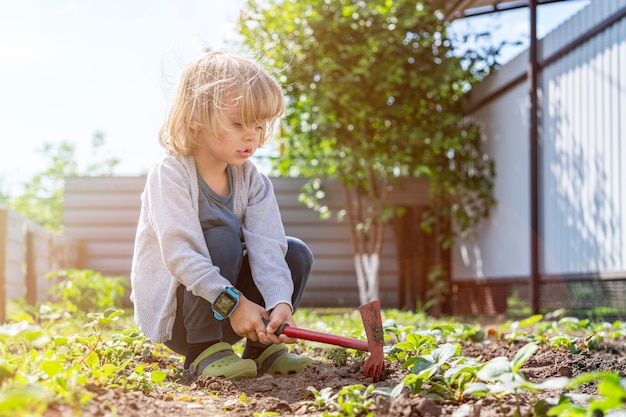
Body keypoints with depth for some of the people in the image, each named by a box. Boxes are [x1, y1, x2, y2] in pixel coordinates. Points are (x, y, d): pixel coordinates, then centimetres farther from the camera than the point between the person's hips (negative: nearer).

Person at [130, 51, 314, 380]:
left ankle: (263, 347, 1)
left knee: (296, 253, -8)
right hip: (170, 311, -6)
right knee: (222, 238, -29)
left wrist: (280, 302, -33)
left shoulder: (251, 179, -3)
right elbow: (180, 254, -30)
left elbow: (265, 245, -16)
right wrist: (234, 302, -37)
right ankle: (204, 352, -22)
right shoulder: (169, 174, -20)